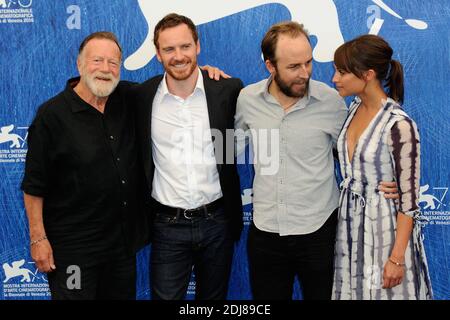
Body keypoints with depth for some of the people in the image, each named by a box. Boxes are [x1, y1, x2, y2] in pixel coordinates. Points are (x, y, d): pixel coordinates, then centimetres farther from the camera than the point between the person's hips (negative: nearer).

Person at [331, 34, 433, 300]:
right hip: (352, 221, 7)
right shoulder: (355, 108, 1)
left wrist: (397, 258, -17)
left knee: (382, 292, 8)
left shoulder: (399, 125, -21)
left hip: (384, 225, -7)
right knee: (355, 290, 18)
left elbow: (409, 199, -18)